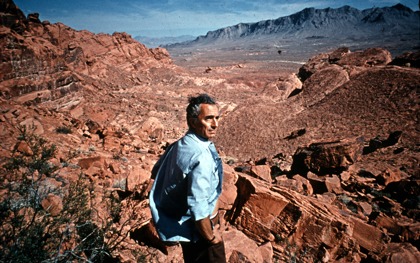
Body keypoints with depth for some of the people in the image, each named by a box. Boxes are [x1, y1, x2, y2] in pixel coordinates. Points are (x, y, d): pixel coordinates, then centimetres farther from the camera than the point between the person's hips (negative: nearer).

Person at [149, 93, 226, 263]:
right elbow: (198, 208, -34)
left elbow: (156, 173, 10)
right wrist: (211, 236, -17)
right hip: (196, 228, -8)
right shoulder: (202, 157, -32)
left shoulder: (178, 145, -4)